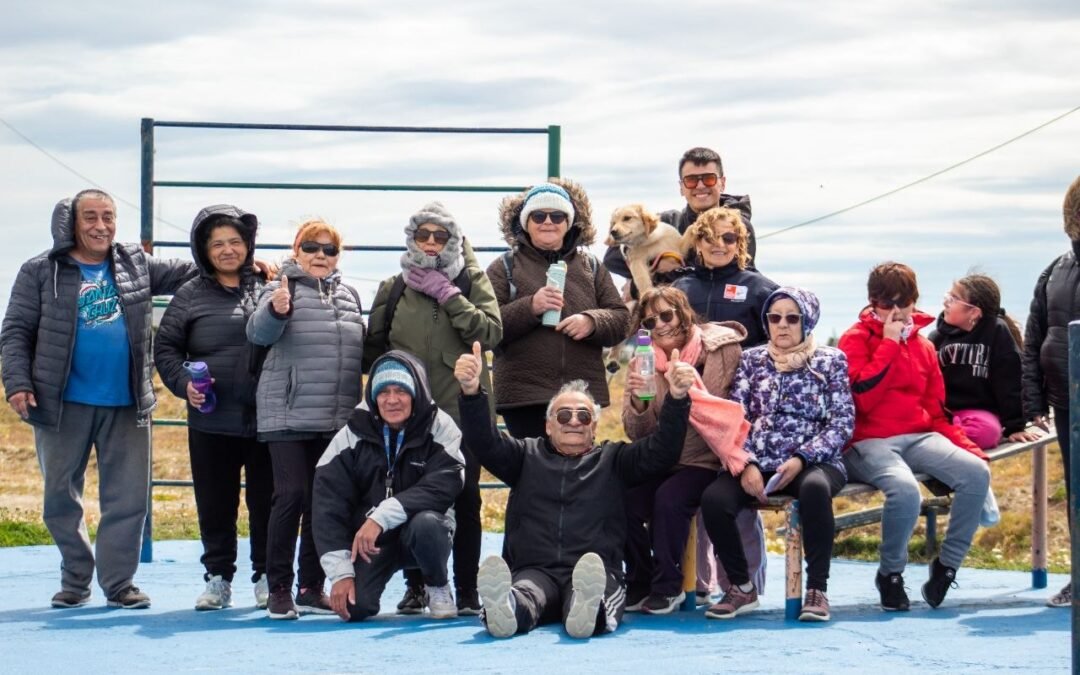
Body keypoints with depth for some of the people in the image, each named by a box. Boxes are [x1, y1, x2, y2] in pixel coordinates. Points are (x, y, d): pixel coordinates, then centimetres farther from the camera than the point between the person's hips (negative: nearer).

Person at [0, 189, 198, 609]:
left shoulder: (135, 264, 10)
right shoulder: (42, 272, 1)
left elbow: (187, 274, 17)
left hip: (126, 405, 2)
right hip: (63, 405, -2)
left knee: (128, 496, 0)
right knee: (60, 496, 6)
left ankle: (118, 582, 9)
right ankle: (76, 581, 20)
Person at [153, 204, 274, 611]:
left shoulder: (270, 288, 6)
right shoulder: (192, 296, 6)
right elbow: (165, 348, 8)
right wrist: (183, 383, -6)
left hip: (267, 421, -1)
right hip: (211, 423, 1)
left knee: (266, 502, 5)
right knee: (215, 505, 7)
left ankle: (266, 577, 16)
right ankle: (218, 578, 18)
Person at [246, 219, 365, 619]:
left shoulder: (349, 295, 14)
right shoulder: (283, 289, -1)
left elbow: (362, 348, 24)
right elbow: (258, 332, -18)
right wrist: (276, 311, -38)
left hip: (337, 418, 5)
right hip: (289, 414, -5)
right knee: (291, 495, -10)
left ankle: (312, 588, 15)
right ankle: (279, 589, -4)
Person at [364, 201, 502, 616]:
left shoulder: (470, 282, 6)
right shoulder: (393, 289, 11)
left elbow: (491, 332, -9)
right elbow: (374, 347, 16)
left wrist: (448, 295, -12)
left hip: (463, 410, -2)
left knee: (465, 499, -2)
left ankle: (467, 590, 4)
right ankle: (416, 585, 12)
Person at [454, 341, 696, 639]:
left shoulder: (612, 459, 25)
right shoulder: (528, 456, 26)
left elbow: (662, 450, 11)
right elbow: (484, 442, 10)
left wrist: (677, 398, -7)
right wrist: (472, 392, -9)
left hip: (598, 571, 0)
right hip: (534, 571, 0)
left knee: (600, 593, -39)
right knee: (524, 594, -37)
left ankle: (588, 608, -71)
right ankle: (504, 608, -70)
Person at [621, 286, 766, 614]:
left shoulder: (722, 349, -6)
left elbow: (731, 410, -9)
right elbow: (637, 434, 3)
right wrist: (637, 401, -19)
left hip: (704, 461, -4)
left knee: (669, 498, -31)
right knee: (625, 499, -24)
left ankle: (667, 587, -14)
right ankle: (639, 585, -6)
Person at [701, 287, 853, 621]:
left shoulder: (830, 361, 10)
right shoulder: (751, 360, 15)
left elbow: (842, 423, 1)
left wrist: (801, 460, -13)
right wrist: (747, 465, -13)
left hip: (813, 463, -2)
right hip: (757, 464, 2)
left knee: (814, 488, -39)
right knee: (714, 498, -28)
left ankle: (817, 589, -27)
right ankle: (741, 587, -8)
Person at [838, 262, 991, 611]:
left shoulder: (923, 346, 18)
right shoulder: (856, 339, 1)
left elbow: (936, 411, 18)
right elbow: (863, 396, -15)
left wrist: (967, 446, 2)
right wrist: (889, 343, -10)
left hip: (918, 438, 5)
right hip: (869, 442, -5)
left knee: (976, 472, -23)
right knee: (905, 489, -36)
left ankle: (946, 566, -7)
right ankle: (890, 575, -9)